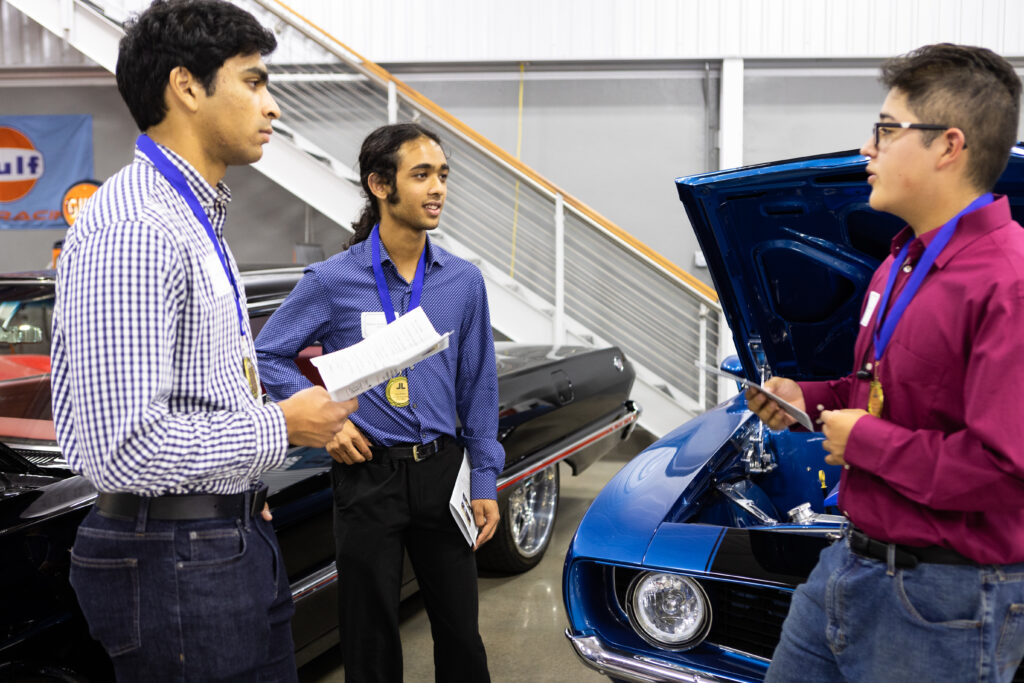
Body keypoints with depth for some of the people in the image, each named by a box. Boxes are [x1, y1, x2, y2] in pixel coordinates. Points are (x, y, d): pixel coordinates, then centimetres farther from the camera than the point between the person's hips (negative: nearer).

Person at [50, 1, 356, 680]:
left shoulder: (197, 221, 13)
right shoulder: (130, 230, -21)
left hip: (240, 542, 10)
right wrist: (282, 427, -16)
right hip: (175, 562, -9)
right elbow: (124, 450, -26)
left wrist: (246, 488, 15)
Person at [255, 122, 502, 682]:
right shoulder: (332, 281, -7)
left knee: (460, 631, 13)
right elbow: (266, 355, 1)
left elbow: (478, 386, 8)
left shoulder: (464, 281, 2)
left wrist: (485, 483, 6)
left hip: (441, 469, 3)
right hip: (368, 474, -3)